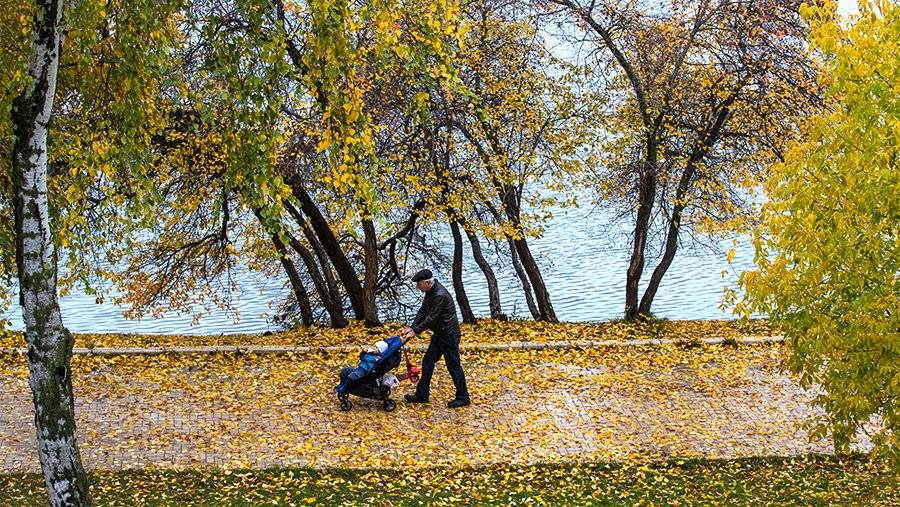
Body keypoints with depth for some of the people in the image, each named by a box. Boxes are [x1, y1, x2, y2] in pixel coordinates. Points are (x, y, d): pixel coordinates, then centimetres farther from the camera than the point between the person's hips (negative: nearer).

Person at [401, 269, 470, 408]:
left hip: (449, 335, -10)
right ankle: (422, 395, 20)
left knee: (453, 366, -1)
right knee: (427, 362, 12)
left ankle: (463, 398, 10)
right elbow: (423, 312, 8)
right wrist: (411, 327, -3)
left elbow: (431, 318, -25)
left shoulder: (440, 295, -27)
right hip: (439, 334, 10)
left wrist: (415, 331, -19)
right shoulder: (430, 292, 5)